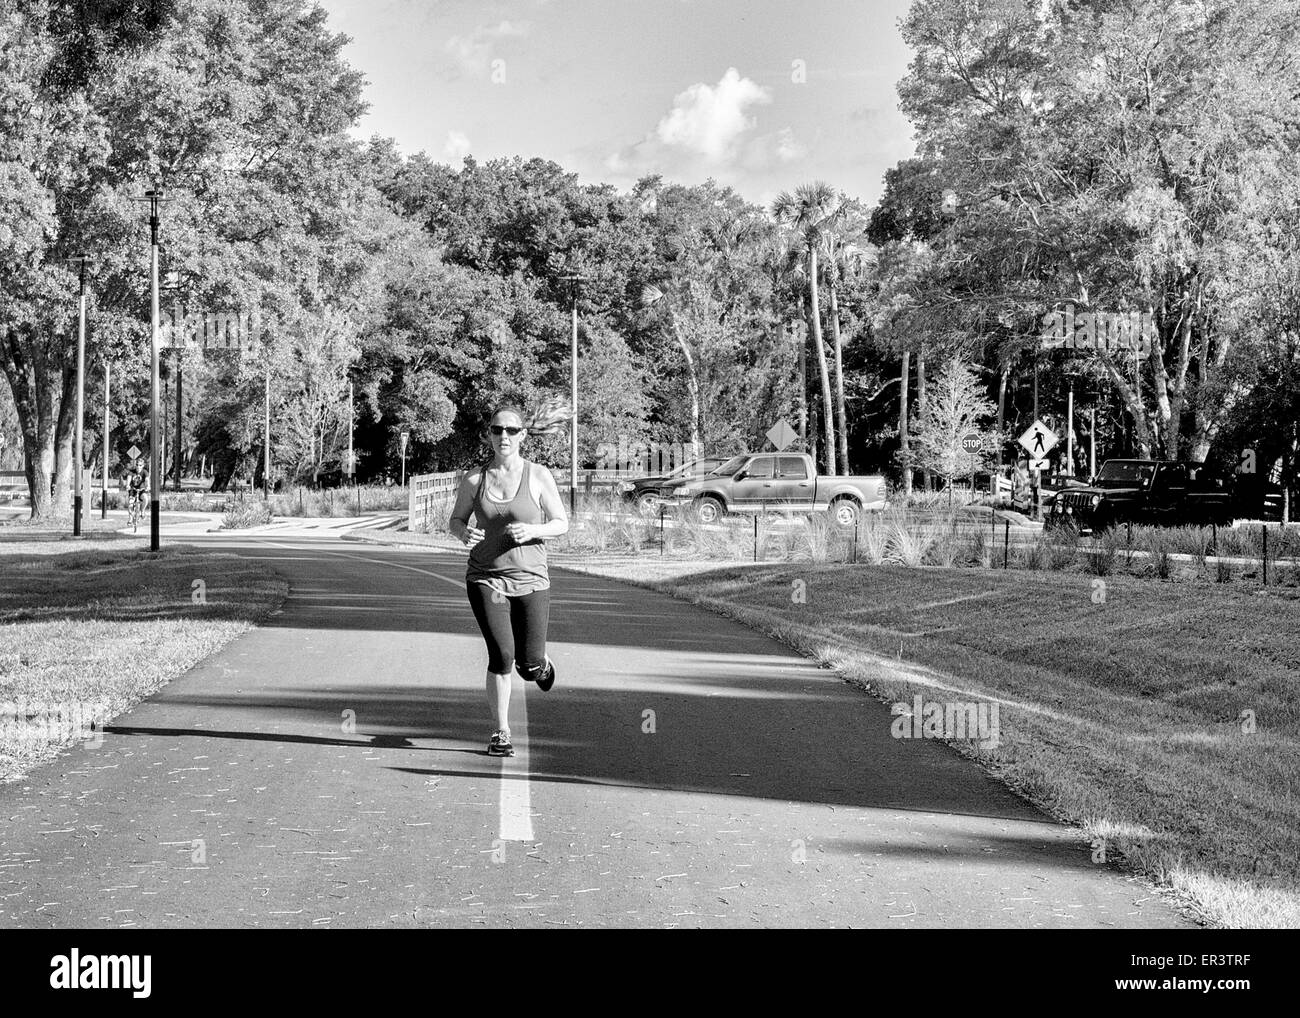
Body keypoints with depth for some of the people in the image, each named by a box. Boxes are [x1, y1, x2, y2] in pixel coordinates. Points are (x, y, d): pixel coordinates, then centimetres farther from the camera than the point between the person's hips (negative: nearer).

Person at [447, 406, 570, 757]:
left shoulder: (539, 477, -2)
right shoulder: (475, 479, 2)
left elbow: (562, 523, 3)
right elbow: (455, 521, 12)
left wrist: (532, 531, -17)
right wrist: (464, 534, -12)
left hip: (530, 580, 0)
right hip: (486, 579, 0)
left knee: (529, 667, 2)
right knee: (501, 656, -14)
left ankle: (540, 661, 42)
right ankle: (501, 734, 2)